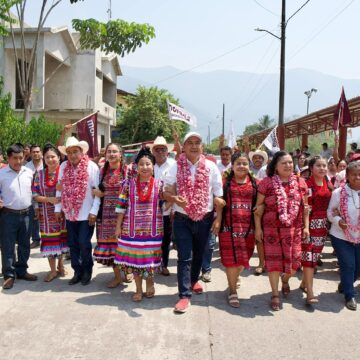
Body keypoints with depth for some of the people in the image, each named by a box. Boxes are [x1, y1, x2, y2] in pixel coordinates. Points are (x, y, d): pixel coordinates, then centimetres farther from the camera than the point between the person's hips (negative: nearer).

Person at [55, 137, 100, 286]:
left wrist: (94, 211, -14)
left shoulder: (92, 167, -10)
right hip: (70, 213, 4)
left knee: (84, 244, -2)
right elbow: (60, 189, 9)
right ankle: (77, 271, 24)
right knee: (73, 244, 10)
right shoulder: (63, 166, 3)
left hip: (86, 214, -4)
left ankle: (87, 271, 18)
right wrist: (58, 209, 6)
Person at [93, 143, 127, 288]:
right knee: (109, 242, 5)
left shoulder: (127, 170, -2)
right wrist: (96, 192, -2)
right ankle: (117, 276, 18)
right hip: (107, 212, 4)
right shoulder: (103, 171, 11)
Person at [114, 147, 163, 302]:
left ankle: (150, 282, 35)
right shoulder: (128, 184, -2)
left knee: (150, 257, 8)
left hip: (152, 229, 0)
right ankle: (138, 289, 23)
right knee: (134, 258, 7)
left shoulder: (159, 184, -2)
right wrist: (118, 226, 0)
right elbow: (121, 206, 1)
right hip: (131, 228, 1)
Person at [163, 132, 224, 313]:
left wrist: (218, 219, -4)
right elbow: (166, 192, -5)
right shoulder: (176, 167, -4)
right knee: (184, 257, -3)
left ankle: (194, 280, 43)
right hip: (182, 219, -2)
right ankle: (185, 295, 3)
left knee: (199, 254, 18)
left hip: (205, 218, 2)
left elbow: (219, 196, 1)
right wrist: (175, 199, -27)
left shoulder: (211, 167, -2)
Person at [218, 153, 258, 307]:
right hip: (229, 225, -3)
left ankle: (233, 279, 41)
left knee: (243, 258, 13)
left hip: (247, 226, 3)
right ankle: (233, 291, 12)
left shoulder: (254, 184, 9)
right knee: (231, 258, 0)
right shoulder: (225, 182, 2)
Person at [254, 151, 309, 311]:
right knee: (274, 260, 2)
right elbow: (258, 206, -1)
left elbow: (305, 206, 10)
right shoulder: (267, 183, -5)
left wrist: (306, 226, 6)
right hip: (272, 229, -2)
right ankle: (275, 294, 19)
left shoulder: (300, 182, 4)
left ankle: (285, 280, 41)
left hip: (294, 229, 3)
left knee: (294, 260, 6)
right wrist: (258, 228, -3)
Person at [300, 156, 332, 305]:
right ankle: (310, 293, -9)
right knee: (309, 256, -9)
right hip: (308, 224, -6)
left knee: (315, 256, 13)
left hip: (323, 224, 6)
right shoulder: (305, 184, -10)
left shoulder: (329, 185, 9)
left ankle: (304, 283, 30)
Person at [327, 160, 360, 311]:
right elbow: (330, 212, -2)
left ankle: (344, 284, 41)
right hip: (340, 236, -3)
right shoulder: (338, 193, -11)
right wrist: (338, 221, -21)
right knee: (347, 265, -2)